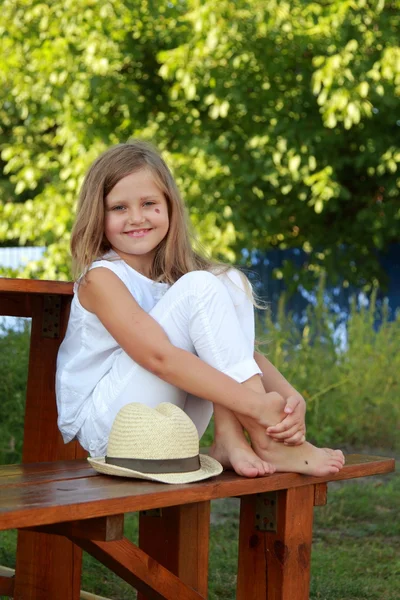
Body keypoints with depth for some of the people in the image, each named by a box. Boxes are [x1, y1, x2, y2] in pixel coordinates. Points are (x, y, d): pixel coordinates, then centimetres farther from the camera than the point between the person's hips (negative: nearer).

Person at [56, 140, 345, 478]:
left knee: (231, 284, -7)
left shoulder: (175, 274, 8)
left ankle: (231, 439, -20)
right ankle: (266, 438, -26)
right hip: (106, 425, -7)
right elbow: (158, 356, -28)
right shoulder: (101, 278, -13)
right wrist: (257, 405, -35)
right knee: (200, 288, -21)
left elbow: (241, 353, -2)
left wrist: (290, 397, -23)